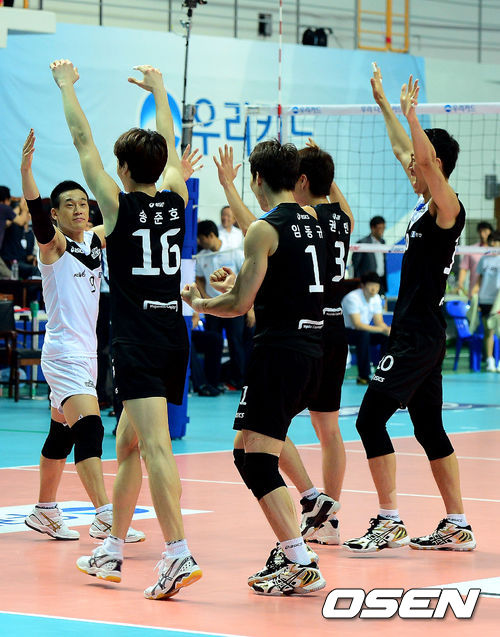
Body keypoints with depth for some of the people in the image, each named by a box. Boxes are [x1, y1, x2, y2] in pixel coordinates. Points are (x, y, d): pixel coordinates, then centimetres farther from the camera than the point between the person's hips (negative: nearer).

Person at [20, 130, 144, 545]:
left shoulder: (96, 240, 10)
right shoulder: (53, 244, -8)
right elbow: (38, 217, -26)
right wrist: (26, 171, -42)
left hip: (87, 352, 8)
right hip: (63, 352, -8)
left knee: (63, 433, 16)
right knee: (89, 428, -19)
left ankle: (45, 512, 28)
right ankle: (106, 519, -26)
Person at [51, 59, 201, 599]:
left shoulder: (118, 205, -7)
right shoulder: (176, 200, 7)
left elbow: (82, 141, 1)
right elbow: (169, 145, 25)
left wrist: (66, 86, 13)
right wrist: (158, 90, 38)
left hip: (137, 340, -7)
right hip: (174, 333, 7)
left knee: (155, 445, -15)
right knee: (128, 443, 17)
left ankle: (179, 554, -27)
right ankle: (112, 550, 25)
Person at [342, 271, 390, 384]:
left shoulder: (376, 298, 1)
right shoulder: (352, 298, -24)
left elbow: (379, 323, 0)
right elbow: (357, 325, -32)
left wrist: (388, 329, -24)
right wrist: (382, 329, -37)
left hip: (364, 333, 7)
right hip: (346, 332, -7)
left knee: (387, 337, -14)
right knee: (364, 334, -37)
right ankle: (363, 376, -33)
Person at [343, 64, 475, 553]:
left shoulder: (448, 206, -11)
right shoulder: (427, 204, 12)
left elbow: (428, 155, -30)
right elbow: (404, 151, 25)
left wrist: (411, 112, -30)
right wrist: (383, 104, 30)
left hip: (419, 336, -10)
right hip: (418, 334, 10)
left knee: (371, 418, -10)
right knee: (430, 429, 11)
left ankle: (389, 522, -9)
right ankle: (457, 527, 13)